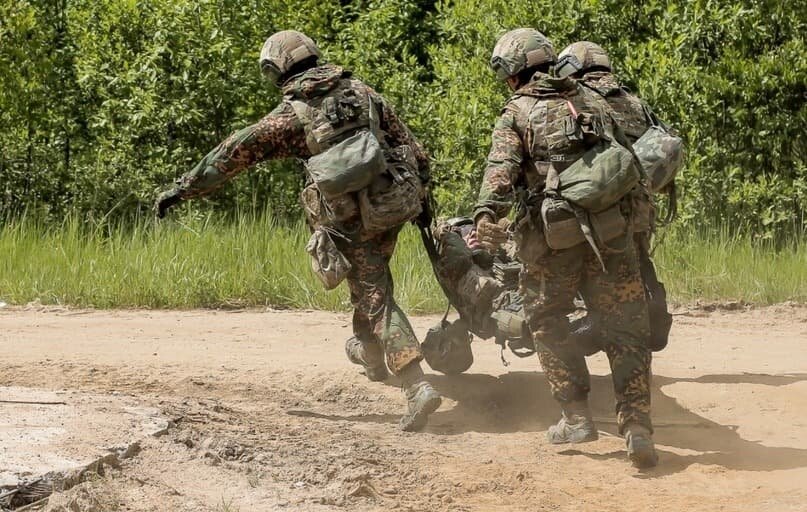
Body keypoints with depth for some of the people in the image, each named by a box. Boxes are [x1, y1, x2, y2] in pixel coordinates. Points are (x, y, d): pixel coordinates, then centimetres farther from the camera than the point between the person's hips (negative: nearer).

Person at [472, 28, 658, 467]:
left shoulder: (516, 113, 6)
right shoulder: (590, 102, 19)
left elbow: (502, 167, -11)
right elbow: (630, 162, 18)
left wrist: (486, 215, -22)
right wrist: (639, 226, 25)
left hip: (552, 235, -3)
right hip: (610, 231, 3)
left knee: (548, 324, 17)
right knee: (625, 331, 4)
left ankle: (576, 418, 13)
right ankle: (637, 428, -7)